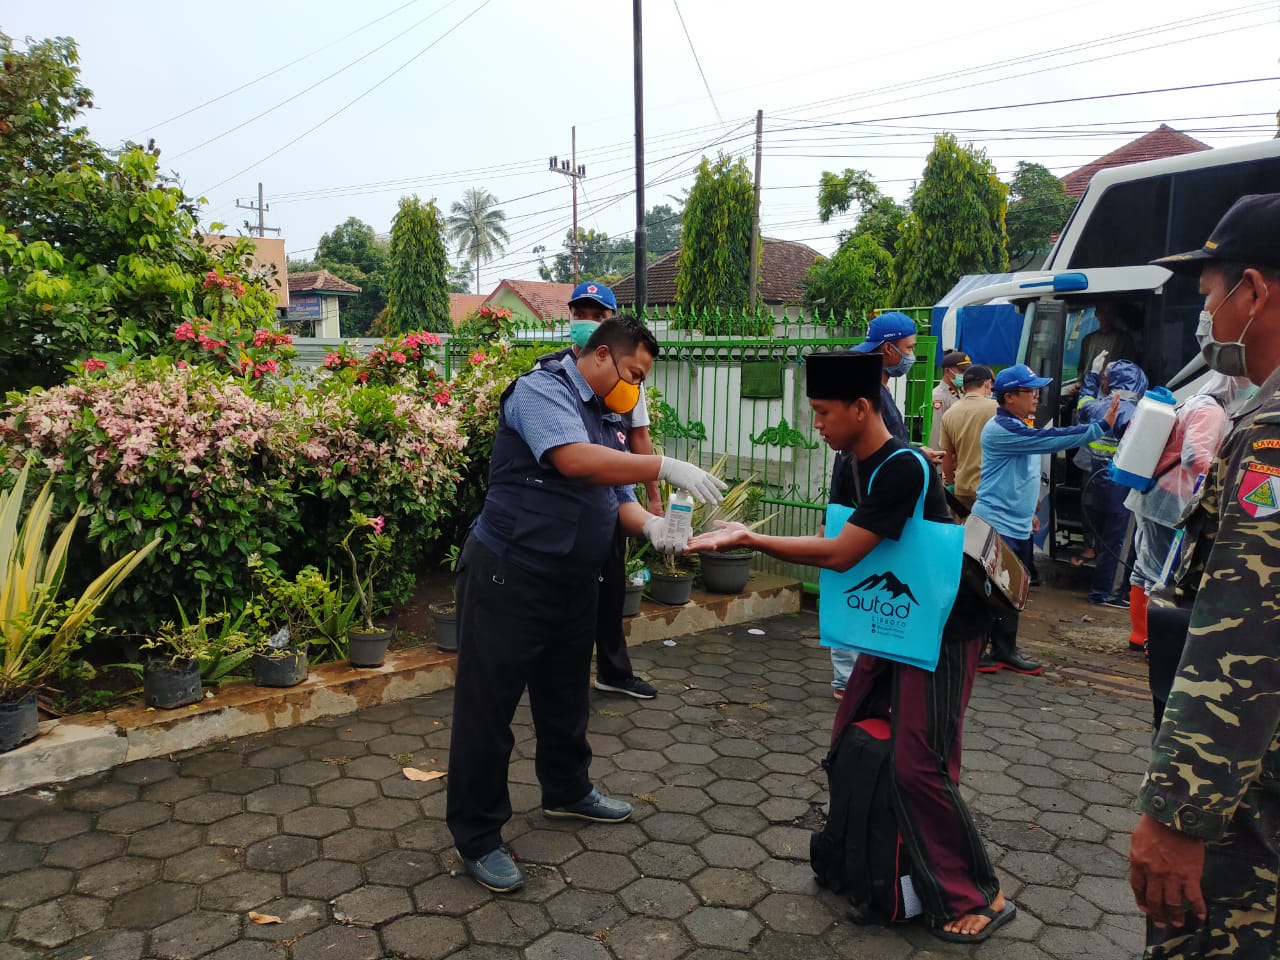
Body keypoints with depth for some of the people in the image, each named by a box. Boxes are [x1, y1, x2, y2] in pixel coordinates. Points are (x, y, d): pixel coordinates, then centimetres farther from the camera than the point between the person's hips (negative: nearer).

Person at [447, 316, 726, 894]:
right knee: (488, 707, 2)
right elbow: (575, 459, -32)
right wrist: (667, 467, -30)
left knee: (567, 696, 23)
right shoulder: (542, 390, -14)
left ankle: (567, 791, 45)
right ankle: (477, 837, 17)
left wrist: (650, 525, -11)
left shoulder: (608, 421, 12)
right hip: (508, 578, -9)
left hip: (573, 583, 9)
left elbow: (618, 498, 11)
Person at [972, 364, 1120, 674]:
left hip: (1018, 526, 10)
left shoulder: (1020, 428, 15)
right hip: (995, 525, -10)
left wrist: (1026, 511, 26)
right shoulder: (1001, 429, -18)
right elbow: (1049, 439, -26)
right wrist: (1100, 426, -25)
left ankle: (1005, 650, 25)